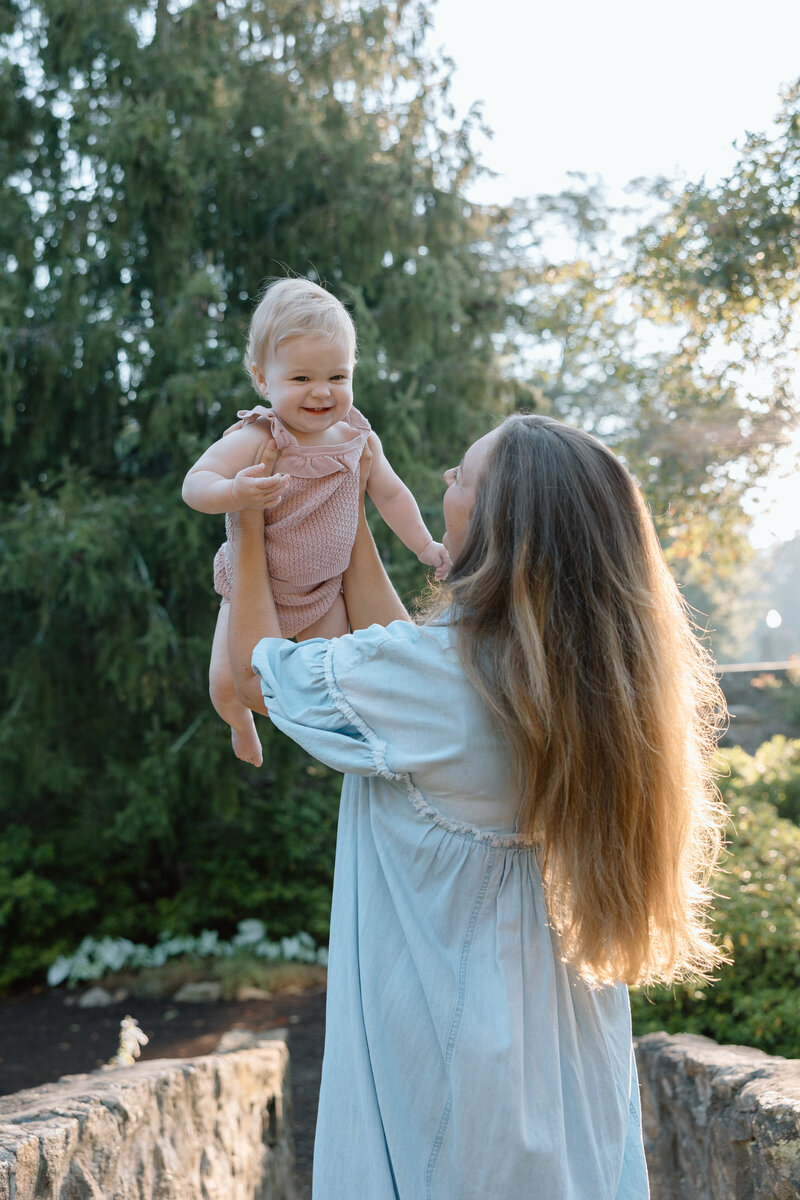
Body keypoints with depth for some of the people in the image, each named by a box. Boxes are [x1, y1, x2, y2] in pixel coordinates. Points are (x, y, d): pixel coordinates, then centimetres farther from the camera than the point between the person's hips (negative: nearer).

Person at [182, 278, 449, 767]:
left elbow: (391, 493, 5)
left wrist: (425, 546, 8)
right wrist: (236, 493, -53)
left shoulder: (358, 441, -12)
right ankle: (241, 721, 34)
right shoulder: (255, 441, -27)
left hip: (324, 590, 3)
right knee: (229, 684, -4)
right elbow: (195, 483, -33)